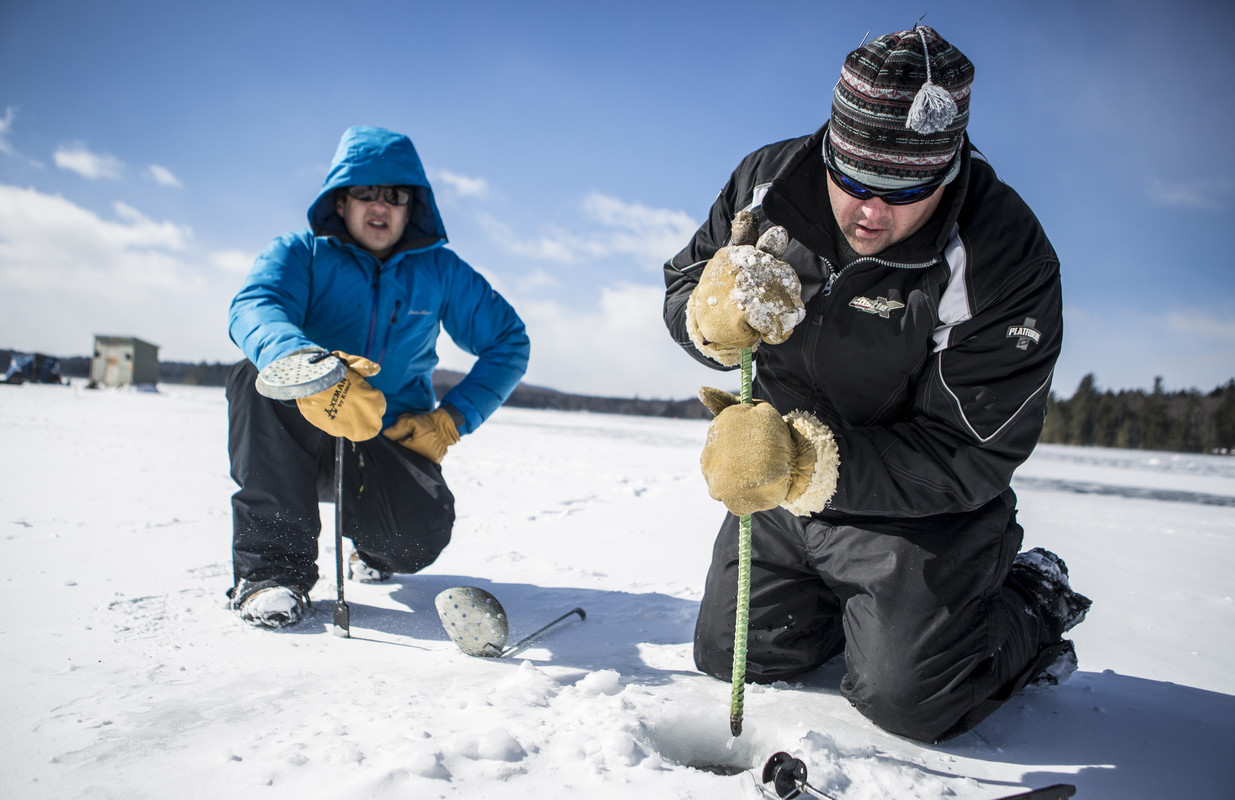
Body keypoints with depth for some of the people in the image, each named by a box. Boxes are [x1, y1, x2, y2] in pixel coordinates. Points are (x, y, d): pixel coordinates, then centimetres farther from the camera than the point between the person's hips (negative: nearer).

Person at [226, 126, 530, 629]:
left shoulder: (439, 269, 4)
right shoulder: (301, 253, -2)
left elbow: (509, 342, 6)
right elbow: (253, 309, -24)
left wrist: (451, 420, -7)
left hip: (395, 439, 1)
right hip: (302, 438, 0)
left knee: (417, 538, -28)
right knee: (259, 376, -31)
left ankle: (375, 548, 15)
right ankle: (273, 564, -22)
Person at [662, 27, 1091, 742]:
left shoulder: (1004, 261, -27)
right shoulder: (769, 181, -14)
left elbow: (971, 460, -27)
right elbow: (682, 287, -2)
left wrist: (812, 464, -40)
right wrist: (716, 316, -28)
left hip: (917, 508, -4)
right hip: (784, 483, 5)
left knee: (907, 698, -8)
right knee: (730, 655, 10)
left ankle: (1035, 605, 21)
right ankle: (853, 603, 37)